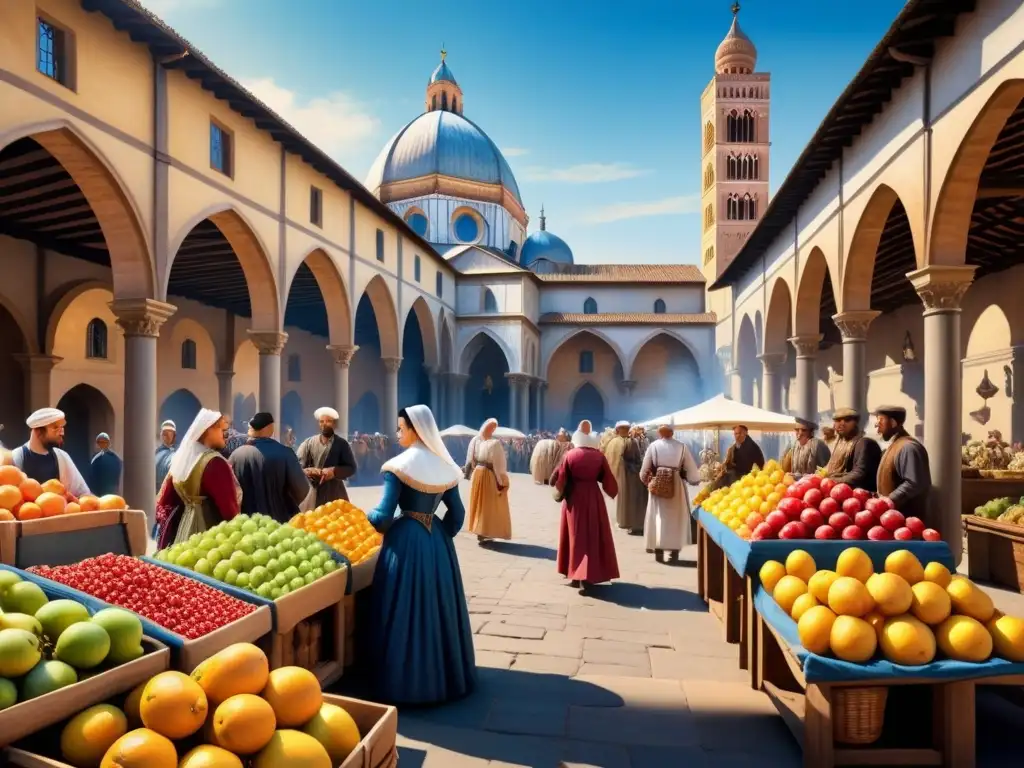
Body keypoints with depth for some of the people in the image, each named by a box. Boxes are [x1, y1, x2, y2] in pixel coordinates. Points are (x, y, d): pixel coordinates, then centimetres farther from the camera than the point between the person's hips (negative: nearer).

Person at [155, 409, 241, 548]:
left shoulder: (181, 458, 9)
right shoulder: (215, 463, -16)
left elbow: (164, 500, 14)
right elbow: (228, 507, -18)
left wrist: (165, 536, 21)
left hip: (181, 527, 9)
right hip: (207, 528, -9)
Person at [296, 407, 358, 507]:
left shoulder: (342, 443, 5)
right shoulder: (308, 443, 8)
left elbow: (351, 468, 2)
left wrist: (334, 471, -13)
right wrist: (309, 471, -17)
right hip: (313, 493, 1)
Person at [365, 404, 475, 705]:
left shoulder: (400, 465, -12)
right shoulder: (445, 465, 5)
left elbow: (384, 515, -14)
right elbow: (457, 513, 8)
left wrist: (360, 517, 5)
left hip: (407, 540, -6)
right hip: (437, 540, 6)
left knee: (406, 610, 5)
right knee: (438, 605, 16)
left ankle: (405, 682, 14)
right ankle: (445, 674, 29)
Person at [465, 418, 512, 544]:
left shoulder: (475, 440, -1)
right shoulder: (494, 443, -18)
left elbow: (470, 460, 5)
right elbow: (499, 463, -15)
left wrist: (471, 473, 15)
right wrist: (502, 481, -9)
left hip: (477, 473, 6)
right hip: (490, 475, -6)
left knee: (479, 503, 15)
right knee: (490, 505, 6)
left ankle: (480, 532, 21)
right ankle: (485, 533, 6)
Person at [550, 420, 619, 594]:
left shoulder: (570, 455, -6)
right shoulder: (599, 455, -6)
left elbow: (560, 479, -3)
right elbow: (608, 480, -1)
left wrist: (561, 492, 16)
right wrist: (613, 491, 17)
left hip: (574, 498, 0)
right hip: (593, 498, 0)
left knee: (575, 536, 11)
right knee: (592, 537, 7)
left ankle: (575, 576, 15)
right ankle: (586, 577, 1)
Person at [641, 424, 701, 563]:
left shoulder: (653, 446, -1)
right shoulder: (682, 446, -2)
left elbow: (645, 469, 3)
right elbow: (691, 469, -1)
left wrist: (645, 480, 22)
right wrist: (695, 479, 17)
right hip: (676, 486, 0)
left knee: (658, 517, 9)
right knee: (676, 518, 10)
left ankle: (659, 552, 9)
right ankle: (674, 553, 12)